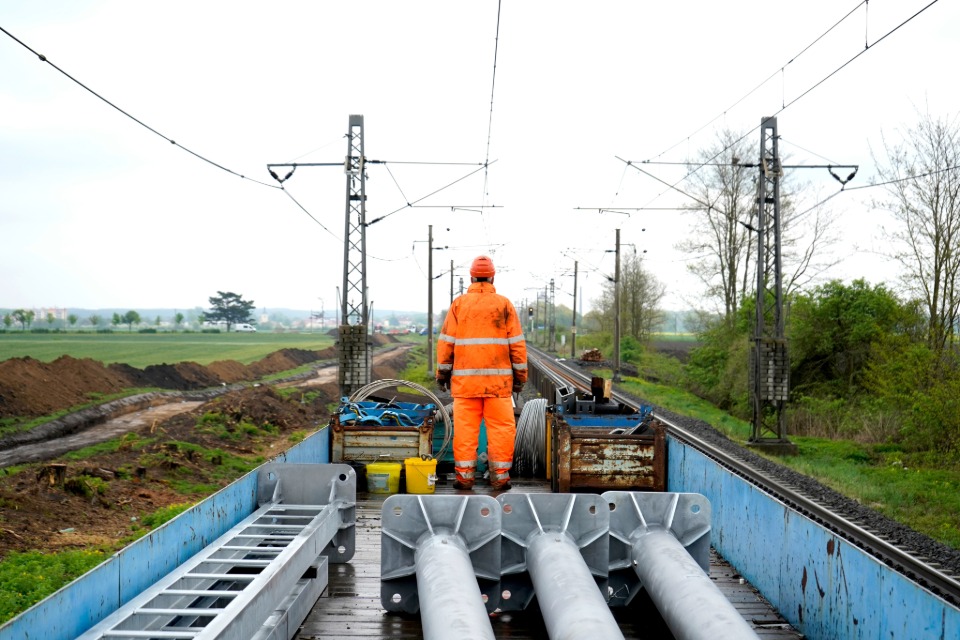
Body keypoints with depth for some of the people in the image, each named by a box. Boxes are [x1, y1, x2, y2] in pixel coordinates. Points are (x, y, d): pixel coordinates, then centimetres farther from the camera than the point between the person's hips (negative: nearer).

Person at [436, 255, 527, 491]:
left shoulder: (458, 304, 3)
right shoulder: (504, 305, 3)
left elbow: (446, 341, 3)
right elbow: (517, 343, 4)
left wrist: (443, 372, 11)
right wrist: (520, 376, 10)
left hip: (465, 378, 1)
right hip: (498, 378, 0)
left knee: (465, 427, 3)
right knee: (501, 427, 3)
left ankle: (465, 476, 5)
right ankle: (500, 477, 3)